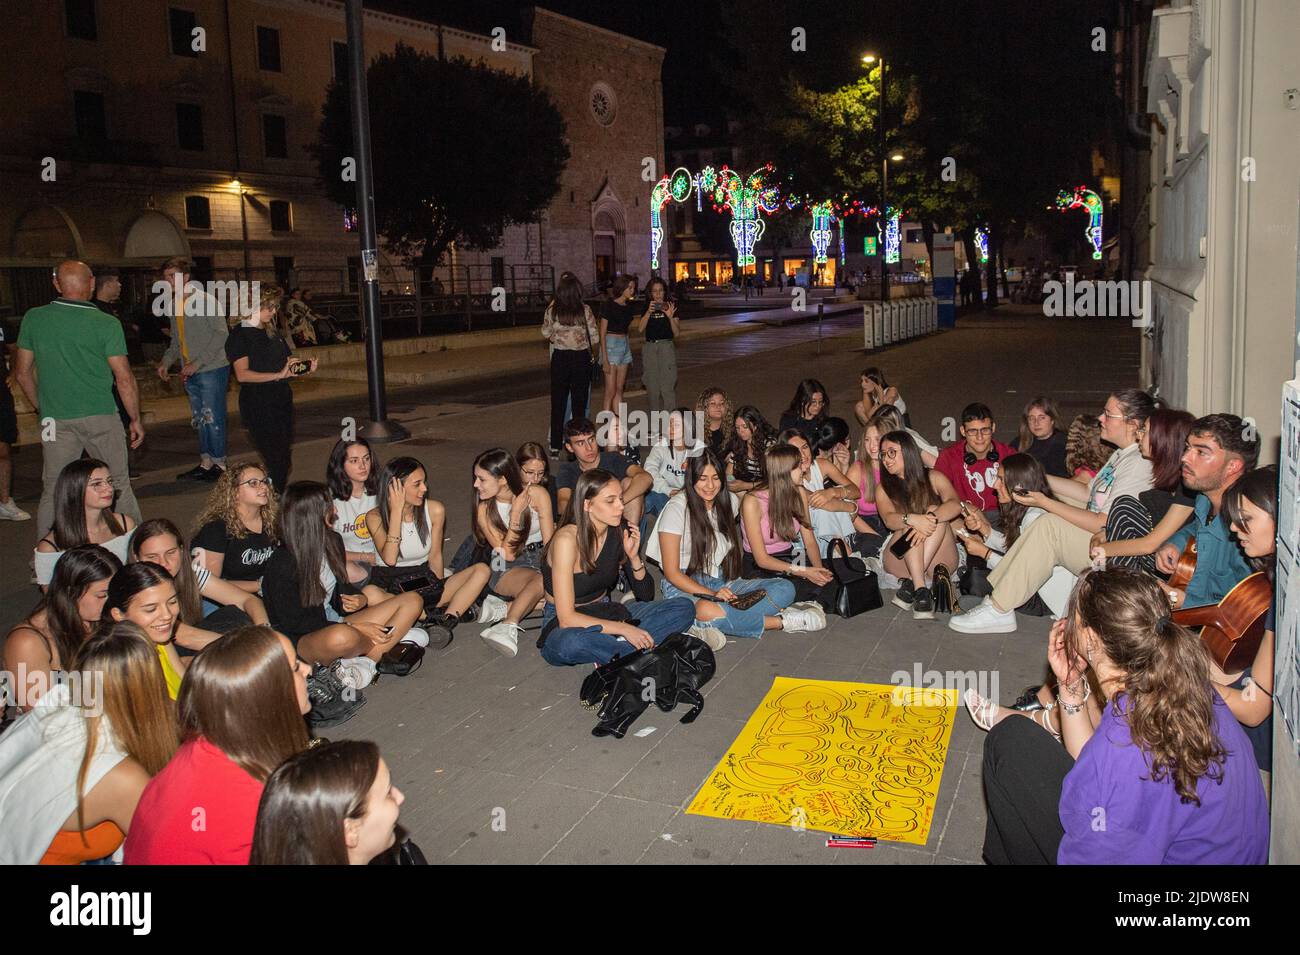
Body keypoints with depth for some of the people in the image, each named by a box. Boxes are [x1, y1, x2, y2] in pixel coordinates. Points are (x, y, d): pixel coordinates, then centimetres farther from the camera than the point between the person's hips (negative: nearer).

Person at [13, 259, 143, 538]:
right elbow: (125, 379, -9)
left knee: (52, 491, 9)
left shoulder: (33, 319, 1)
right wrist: (135, 420, 2)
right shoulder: (107, 324, -8)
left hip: (55, 420, 2)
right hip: (100, 417, -2)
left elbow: (22, 373, 8)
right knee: (119, 485, 9)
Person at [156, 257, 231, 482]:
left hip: (212, 369, -7)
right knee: (199, 419, 11)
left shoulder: (206, 301, -11)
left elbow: (221, 334, -16)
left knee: (212, 418, -5)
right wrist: (166, 362, 6)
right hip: (190, 373, 8)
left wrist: (197, 363, -19)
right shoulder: (173, 304, 14)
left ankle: (219, 464, 4)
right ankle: (205, 463, 19)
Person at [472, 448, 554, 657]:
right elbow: (508, 553, -11)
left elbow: (550, 542, -8)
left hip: (541, 559, 2)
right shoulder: (484, 509, -6)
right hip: (507, 569, -2)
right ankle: (509, 626, -44)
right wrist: (515, 512, -18)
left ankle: (505, 608, -30)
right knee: (543, 582, -37)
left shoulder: (537, 495, -8)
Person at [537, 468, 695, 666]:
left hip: (605, 615, 6)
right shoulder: (568, 540, -23)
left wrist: (634, 557, -15)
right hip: (564, 627, -6)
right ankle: (641, 650, -22)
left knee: (685, 607, -10)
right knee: (568, 644, -44)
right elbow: (567, 618, -26)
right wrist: (624, 629, -29)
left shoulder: (620, 531, -5)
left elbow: (646, 596, 3)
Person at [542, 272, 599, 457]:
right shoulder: (584, 310, -9)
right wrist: (594, 355, 11)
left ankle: (555, 446, 8)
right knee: (579, 403, 8)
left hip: (559, 358, 1)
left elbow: (546, 334, 7)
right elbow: (595, 337, -6)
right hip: (581, 358, -1)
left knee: (558, 402, 8)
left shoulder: (552, 310, -5)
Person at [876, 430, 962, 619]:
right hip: (901, 559, 0)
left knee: (936, 513, -24)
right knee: (911, 526, -26)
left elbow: (955, 505, -12)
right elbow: (888, 519, -11)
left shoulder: (933, 478, 8)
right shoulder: (884, 488, 11)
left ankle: (909, 584, -35)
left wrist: (931, 518, -33)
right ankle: (921, 591, -40)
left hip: (939, 561, 0)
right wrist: (912, 519, -33)